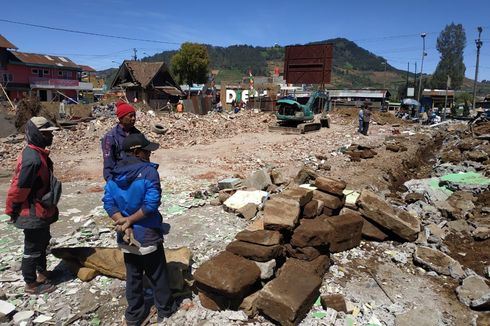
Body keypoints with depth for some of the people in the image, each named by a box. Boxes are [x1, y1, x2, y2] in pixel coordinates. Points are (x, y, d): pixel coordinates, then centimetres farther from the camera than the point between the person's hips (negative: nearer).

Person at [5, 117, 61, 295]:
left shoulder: (39, 153, 6)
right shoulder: (32, 158, -28)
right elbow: (18, 188, -24)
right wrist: (12, 211, -11)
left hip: (41, 211, 10)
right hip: (33, 214, -10)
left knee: (43, 242, 23)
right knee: (33, 248, 5)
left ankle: (42, 273, 41)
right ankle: (31, 284, 22)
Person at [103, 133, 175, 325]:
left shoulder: (114, 174, 0)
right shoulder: (149, 171, -19)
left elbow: (108, 203, -5)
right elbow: (152, 204, -25)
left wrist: (123, 224, -13)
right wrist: (129, 220, -16)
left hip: (126, 237, 5)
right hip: (147, 235, -5)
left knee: (132, 277, 21)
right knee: (158, 276, 15)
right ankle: (165, 310, 32)